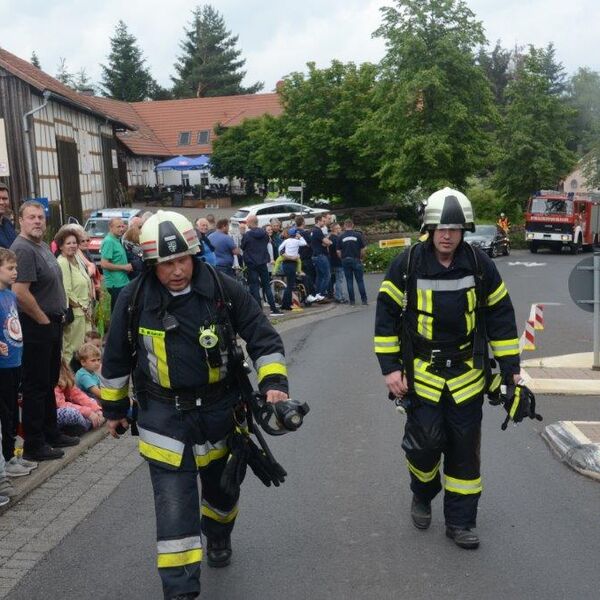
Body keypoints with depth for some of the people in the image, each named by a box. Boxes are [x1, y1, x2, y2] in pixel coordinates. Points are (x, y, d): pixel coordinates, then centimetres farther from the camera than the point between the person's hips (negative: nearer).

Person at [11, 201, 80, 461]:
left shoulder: (43, 245, 12)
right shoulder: (22, 249, -18)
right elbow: (20, 293, -27)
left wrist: (58, 316, 14)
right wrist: (43, 320, -17)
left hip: (52, 324, 10)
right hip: (36, 326, -10)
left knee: (49, 383, 18)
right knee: (36, 386, -1)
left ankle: (51, 434, 31)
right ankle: (34, 445, 9)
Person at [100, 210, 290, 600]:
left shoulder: (224, 290, -13)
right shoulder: (135, 300, -11)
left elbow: (263, 338, -7)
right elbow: (117, 359, 3)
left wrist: (274, 383, -21)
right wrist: (115, 408, 11)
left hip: (220, 408, 2)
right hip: (164, 415, -1)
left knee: (221, 486, 22)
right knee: (175, 507, -7)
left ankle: (218, 537, 53)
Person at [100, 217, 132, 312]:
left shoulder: (117, 240, 13)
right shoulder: (109, 241, -14)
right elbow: (104, 264, -20)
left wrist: (127, 267, 7)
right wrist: (124, 267, -15)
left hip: (122, 282, 9)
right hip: (116, 284, -9)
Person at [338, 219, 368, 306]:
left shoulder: (341, 237, -1)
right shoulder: (358, 235, -3)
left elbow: (338, 252, -2)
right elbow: (363, 249, -5)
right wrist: (361, 258, 10)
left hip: (345, 260, 1)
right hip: (356, 260, -1)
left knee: (349, 281, 6)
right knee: (360, 280, 4)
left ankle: (352, 300, 6)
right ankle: (364, 300, 3)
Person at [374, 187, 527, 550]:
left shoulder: (480, 265, -3)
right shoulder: (407, 264, -8)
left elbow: (501, 317, 5)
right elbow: (386, 316, -2)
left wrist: (510, 367, 3)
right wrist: (389, 367, -6)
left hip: (467, 374, 2)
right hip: (422, 372, -2)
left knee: (465, 449, 6)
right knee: (425, 443, -5)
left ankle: (460, 520, 21)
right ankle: (422, 495, 27)